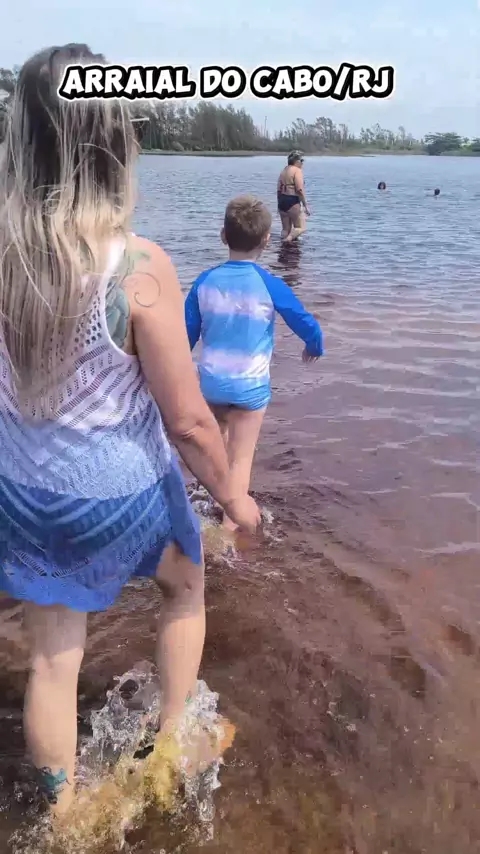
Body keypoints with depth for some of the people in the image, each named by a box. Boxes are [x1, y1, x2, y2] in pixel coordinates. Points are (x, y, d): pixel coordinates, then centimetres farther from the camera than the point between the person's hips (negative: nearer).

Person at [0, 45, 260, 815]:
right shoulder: (139, 268, -25)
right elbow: (188, 421, -20)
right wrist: (234, 497, -2)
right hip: (124, 492, -3)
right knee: (186, 585, 30)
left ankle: (62, 810, 46)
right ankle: (171, 739, 45)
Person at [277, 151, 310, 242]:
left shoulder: (284, 171, 16)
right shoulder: (297, 170, -9)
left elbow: (279, 190, 16)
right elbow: (300, 190, -18)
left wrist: (280, 205, 23)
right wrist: (305, 205, -14)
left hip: (281, 200, 8)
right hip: (292, 201, -8)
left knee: (286, 228, 14)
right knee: (301, 227, -2)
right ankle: (287, 240, -21)